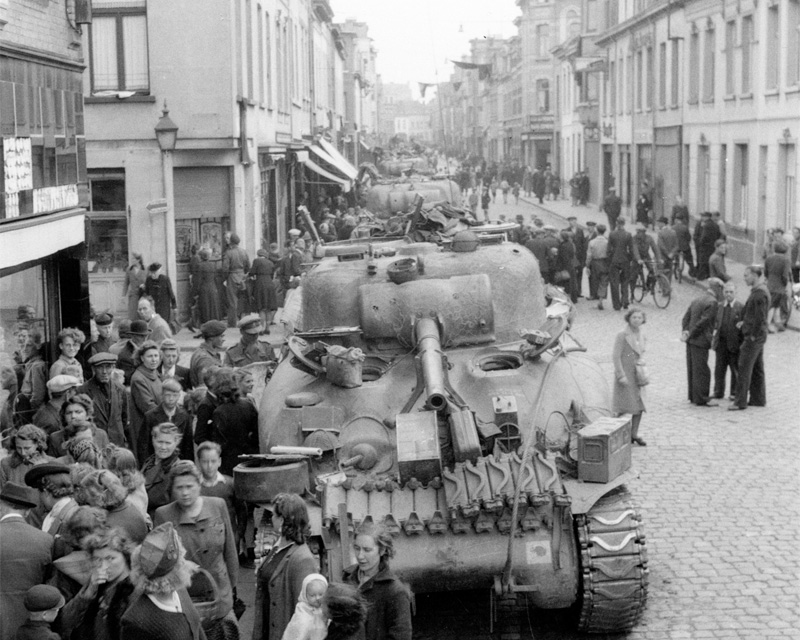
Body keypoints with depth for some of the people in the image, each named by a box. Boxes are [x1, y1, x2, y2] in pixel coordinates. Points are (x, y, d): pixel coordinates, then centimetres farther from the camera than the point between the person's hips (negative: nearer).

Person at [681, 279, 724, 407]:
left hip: (692, 340, 9)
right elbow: (703, 322, -19)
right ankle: (701, 399, 1)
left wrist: (685, 331, 1)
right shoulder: (712, 302, -14)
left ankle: (693, 396, 23)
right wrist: (690, 334, -13)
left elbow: (686, 317, 11)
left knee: (692, 368, 15)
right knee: (701, 370, -3)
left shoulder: (697, 299, 14)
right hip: (700, 340, -9)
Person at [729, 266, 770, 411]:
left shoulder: (759, 294, -20)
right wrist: (745, 322, 10)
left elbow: (760, 318, -23)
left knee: (744, 369, -7)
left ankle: (740, 402, -5)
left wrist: (753, 336, -17)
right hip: (758, 336, 10)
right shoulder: (759, 290, 12)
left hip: (753, 337, -10)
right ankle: (758, 399, 22)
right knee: (757, 369, 15)